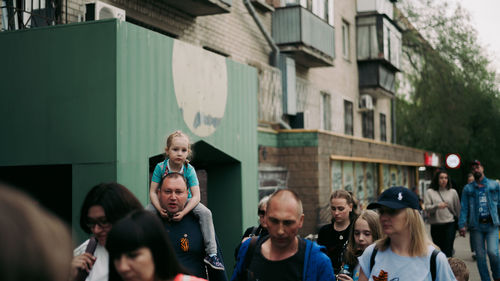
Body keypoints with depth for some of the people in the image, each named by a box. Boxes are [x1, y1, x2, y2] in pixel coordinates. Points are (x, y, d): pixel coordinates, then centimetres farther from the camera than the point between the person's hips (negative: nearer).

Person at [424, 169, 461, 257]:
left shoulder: (453, 192, 7)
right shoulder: (430, 192, 4)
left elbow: (458, 209, 11)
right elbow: (427, 208, -5)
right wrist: (437, 206, -23)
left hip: (449, 224, 0)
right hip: (435, 226, 1)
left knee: (448, 251, -7)